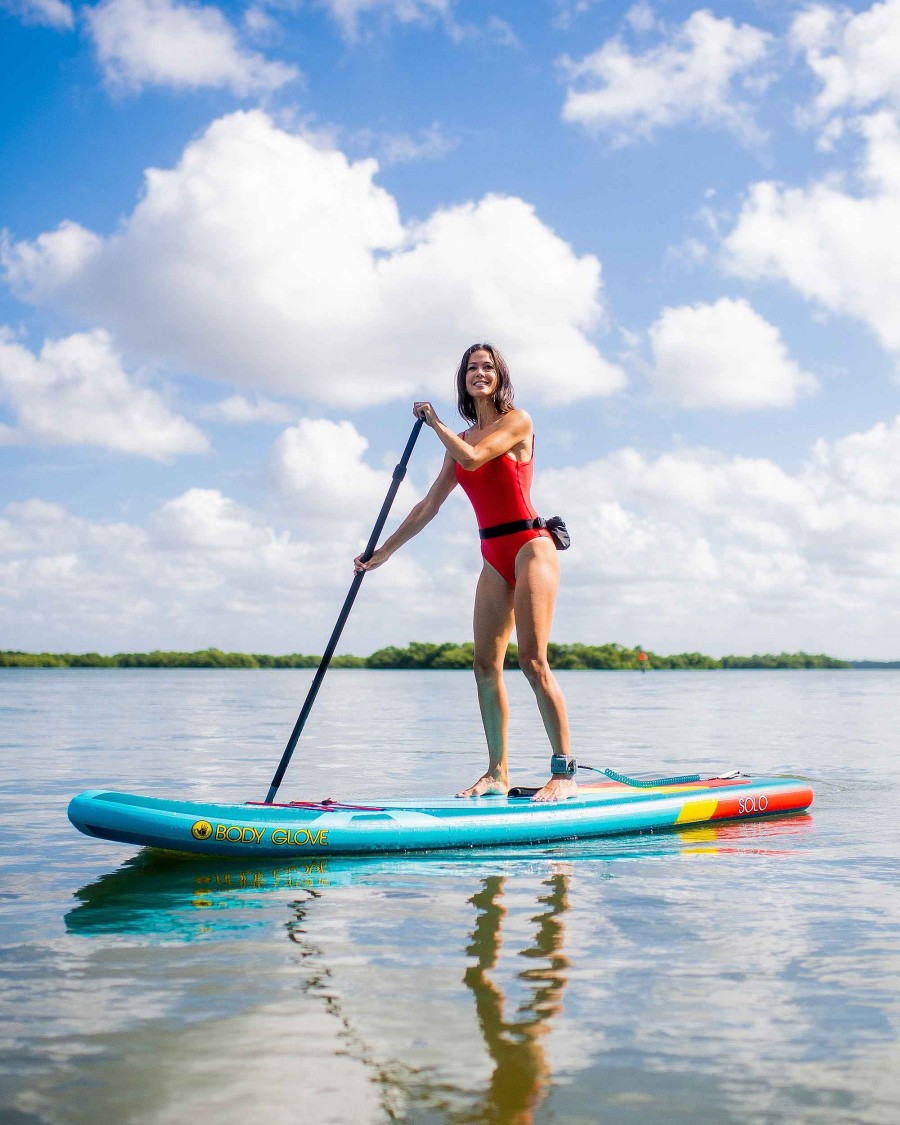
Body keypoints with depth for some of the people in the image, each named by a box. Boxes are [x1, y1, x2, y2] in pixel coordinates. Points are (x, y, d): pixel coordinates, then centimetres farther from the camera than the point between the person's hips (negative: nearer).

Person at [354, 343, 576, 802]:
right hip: (494, 558, 7)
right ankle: (497, 773, 6)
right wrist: (383, 551, 17)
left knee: (533, 660, -14)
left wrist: (434, 422, -1)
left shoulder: (517, 420, -2)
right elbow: (429, 505, 18)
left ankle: (564, 773, -11)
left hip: (530, 546, -7)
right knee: (485, 665, 1)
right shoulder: (460, 440, 16)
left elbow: (473, 458, -17)